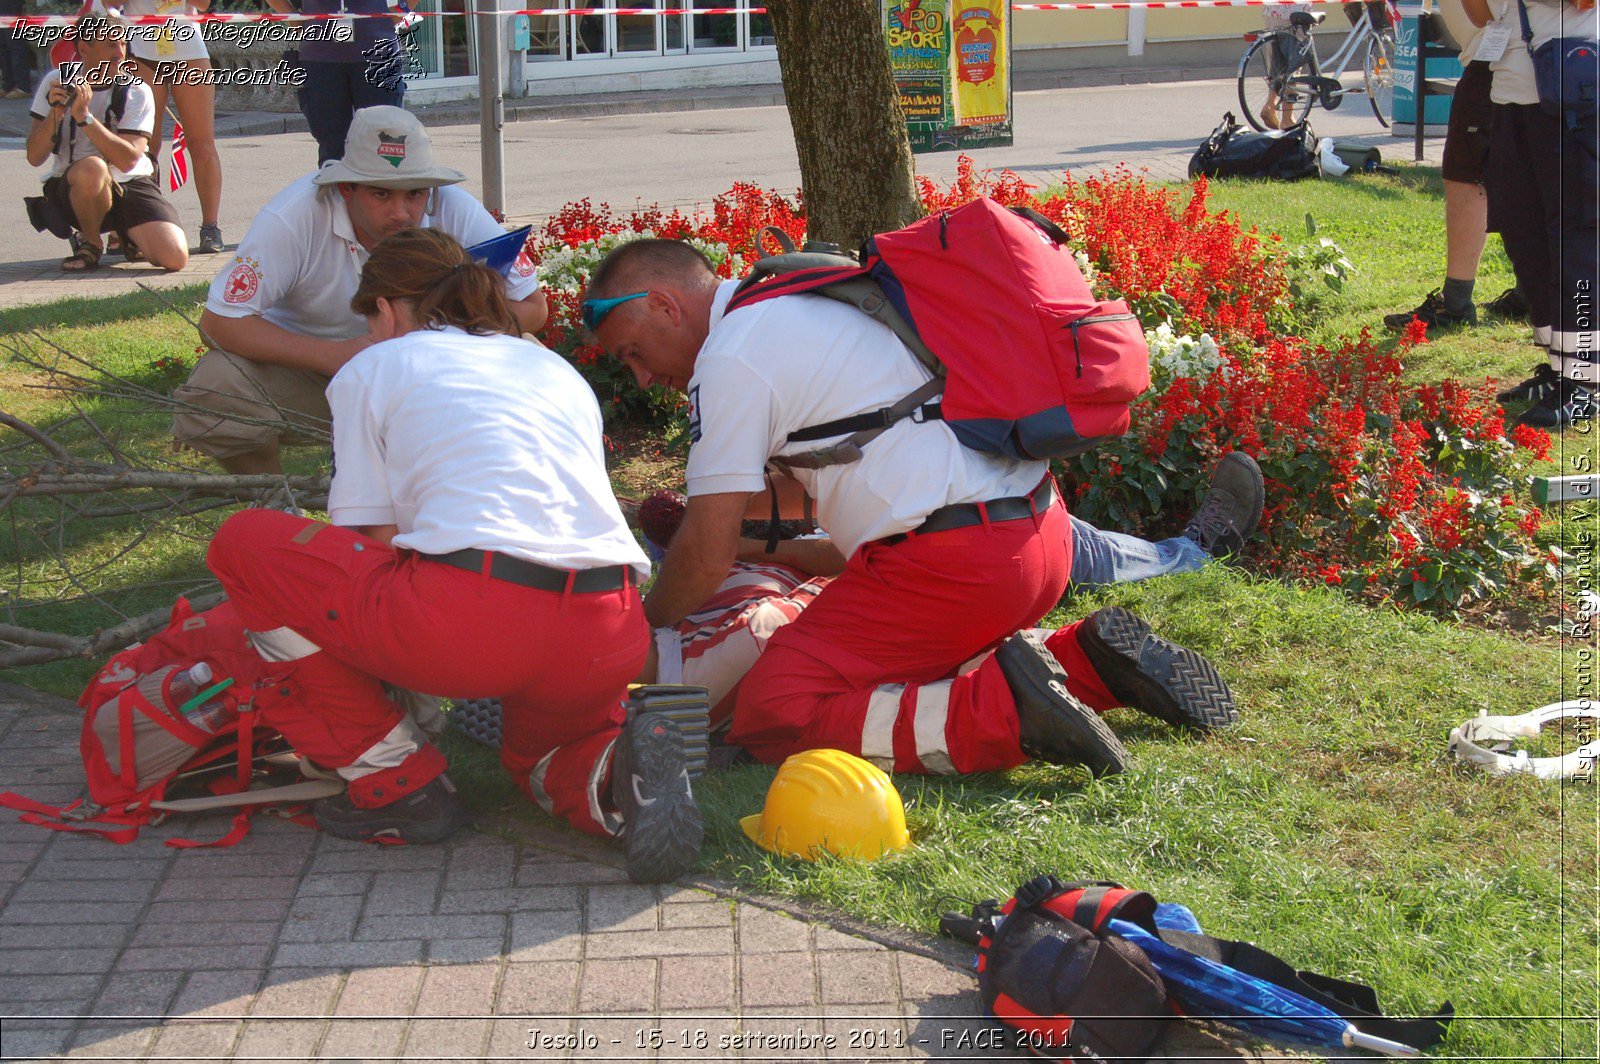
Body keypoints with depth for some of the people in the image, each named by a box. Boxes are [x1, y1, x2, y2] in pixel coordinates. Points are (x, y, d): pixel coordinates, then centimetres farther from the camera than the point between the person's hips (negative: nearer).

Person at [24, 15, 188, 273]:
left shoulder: (136, 92, -8)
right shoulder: (57, 83, -4)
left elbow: (128, 160, -22)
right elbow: (35, 158, -8)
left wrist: (85, 116, -30)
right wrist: (56, 111, -23)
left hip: (131, 186, 1)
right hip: (70, 188, -1)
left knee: (175, 258, -20)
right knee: (91, 167, -39)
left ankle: (126, 237, 16)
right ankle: (90, 243, -10)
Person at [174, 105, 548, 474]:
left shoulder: (456, 213, -20)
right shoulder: (292, 218, -26)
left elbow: (531, 306, -13)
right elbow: (219, 322, -25)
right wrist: (335, 356, -36)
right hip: (307, 362, -2)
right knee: (213, 392, -31)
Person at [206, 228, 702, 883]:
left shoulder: (374, 367, 18)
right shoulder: (559, 368, 32)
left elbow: (364, 545, 15)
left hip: (470, 617, -6)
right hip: (608, 648, 6)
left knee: (244, 542, 15)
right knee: (540, 747, 39)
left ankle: (396, 779, 11)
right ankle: (614, 772, 0)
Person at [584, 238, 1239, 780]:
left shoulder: (730, 357, -5)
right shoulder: (803, 303, 24)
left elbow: (706, 561, -4)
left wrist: (645, 626, 14)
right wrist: (707, 505, 42)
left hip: (953, 559, -10)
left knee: (769, 718, -9)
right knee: (914, 667, 32)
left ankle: (1001, 713, -20)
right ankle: (1087, 660, 12)